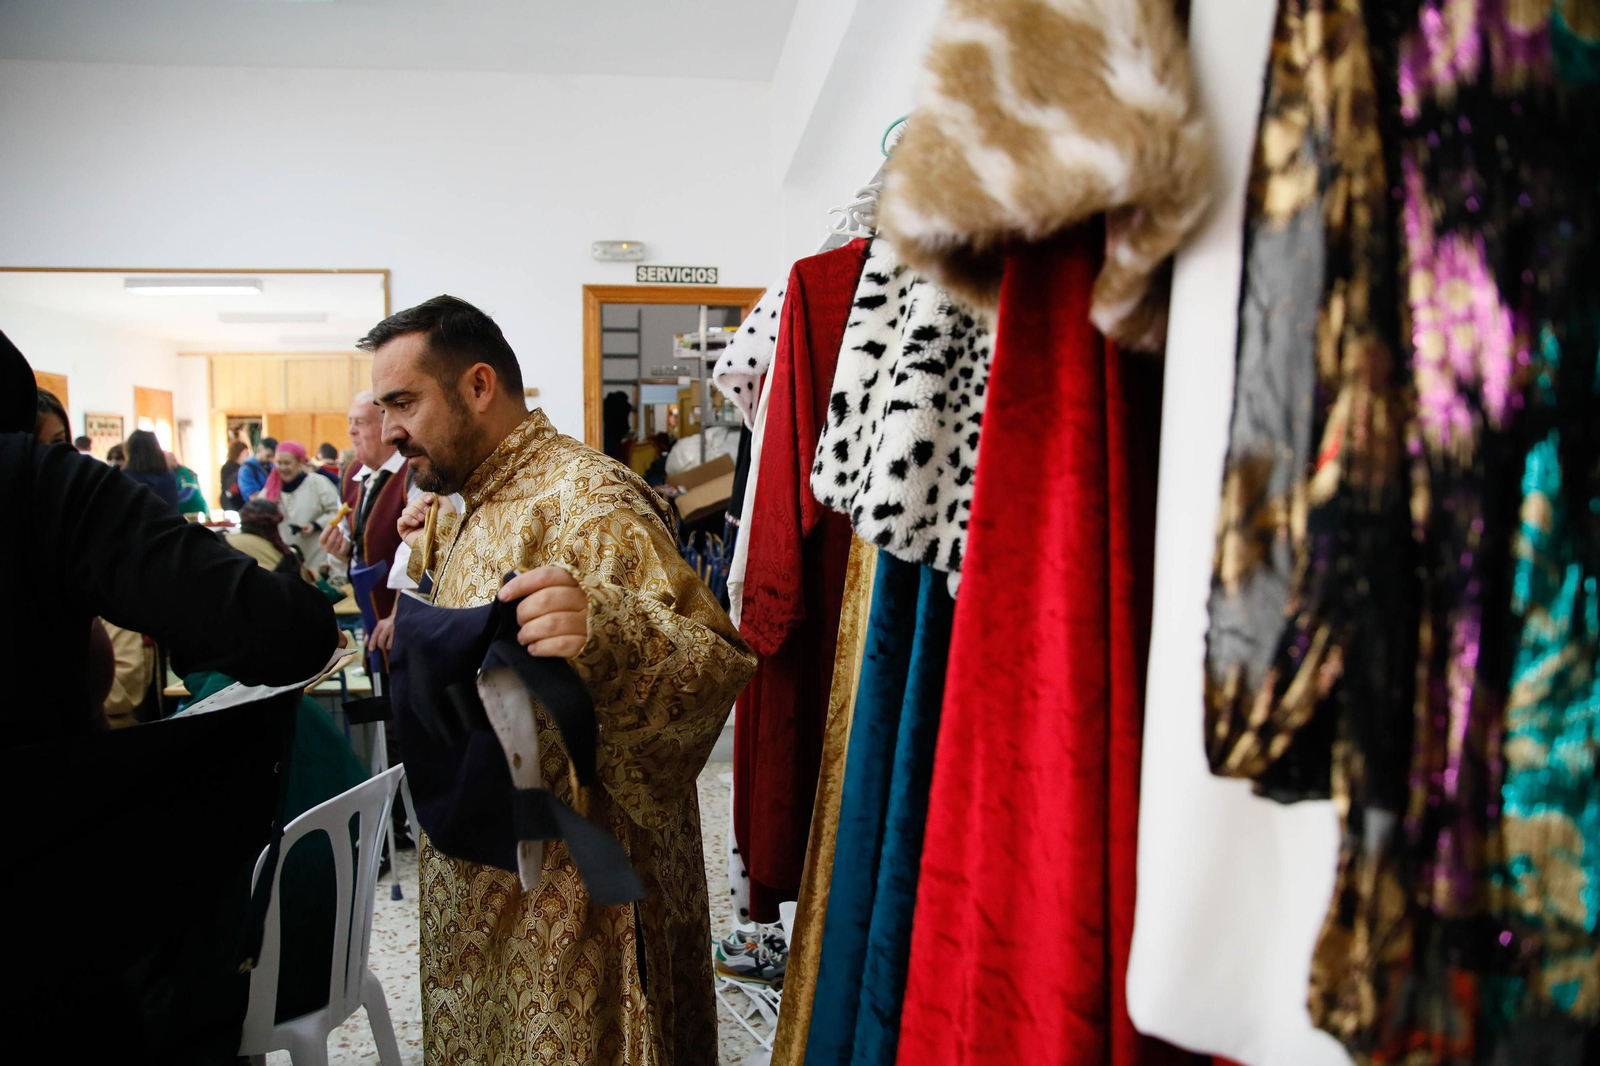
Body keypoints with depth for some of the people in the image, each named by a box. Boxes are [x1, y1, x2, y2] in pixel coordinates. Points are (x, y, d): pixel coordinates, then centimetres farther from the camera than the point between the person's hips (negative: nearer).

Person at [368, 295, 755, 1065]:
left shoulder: (587, 498, -21)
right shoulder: (484, 504, 8)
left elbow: (712, 662, -33)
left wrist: (601, 633, -51)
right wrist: (434, 550, 14)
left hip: (566, 896, -9)